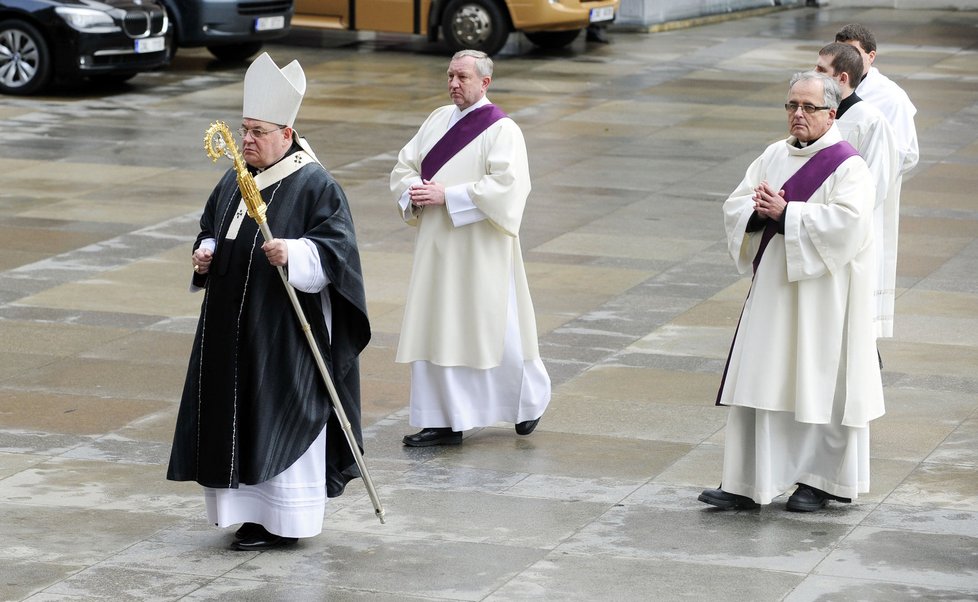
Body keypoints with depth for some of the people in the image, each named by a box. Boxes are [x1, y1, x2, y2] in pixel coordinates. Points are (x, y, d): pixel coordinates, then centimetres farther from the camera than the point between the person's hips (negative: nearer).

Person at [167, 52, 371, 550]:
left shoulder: (315, 185, -11)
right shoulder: (234, 181, 11)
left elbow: (337, 247, -16)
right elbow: (211, 228, 23)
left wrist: (293, 254, -32)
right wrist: (206, 255, 2)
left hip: (284, 329, -8)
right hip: (232, 327, 8)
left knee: (281, 420, -4)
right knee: (236, 416, 10)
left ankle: (284, 521, 4)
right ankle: (251, 509, 20)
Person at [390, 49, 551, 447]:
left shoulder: (502, 130, -10)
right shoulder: (438, 120, 10)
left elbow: (507, 186, -21)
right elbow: (403, 168, 13)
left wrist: (447, 195, -22)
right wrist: (415, 191, -10)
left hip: (480, 250, -6)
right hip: (437, 246, 6)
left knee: (494, 330, 3)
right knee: (434, 331, 4)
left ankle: (531, 397, 28)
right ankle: (445, 422, 9)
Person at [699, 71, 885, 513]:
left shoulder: (847, 166, -9)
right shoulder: (774, 157, 11)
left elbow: (847, 220, -23)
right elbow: (734, 208, 7)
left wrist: (785, 213, -22)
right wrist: (759, 210, -15)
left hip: (822, 296, -6)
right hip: (773, 289, 6)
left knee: (818, 384, 1)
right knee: (760, 383, 4)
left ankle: (820, 481, 14)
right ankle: (746, 483, 7)